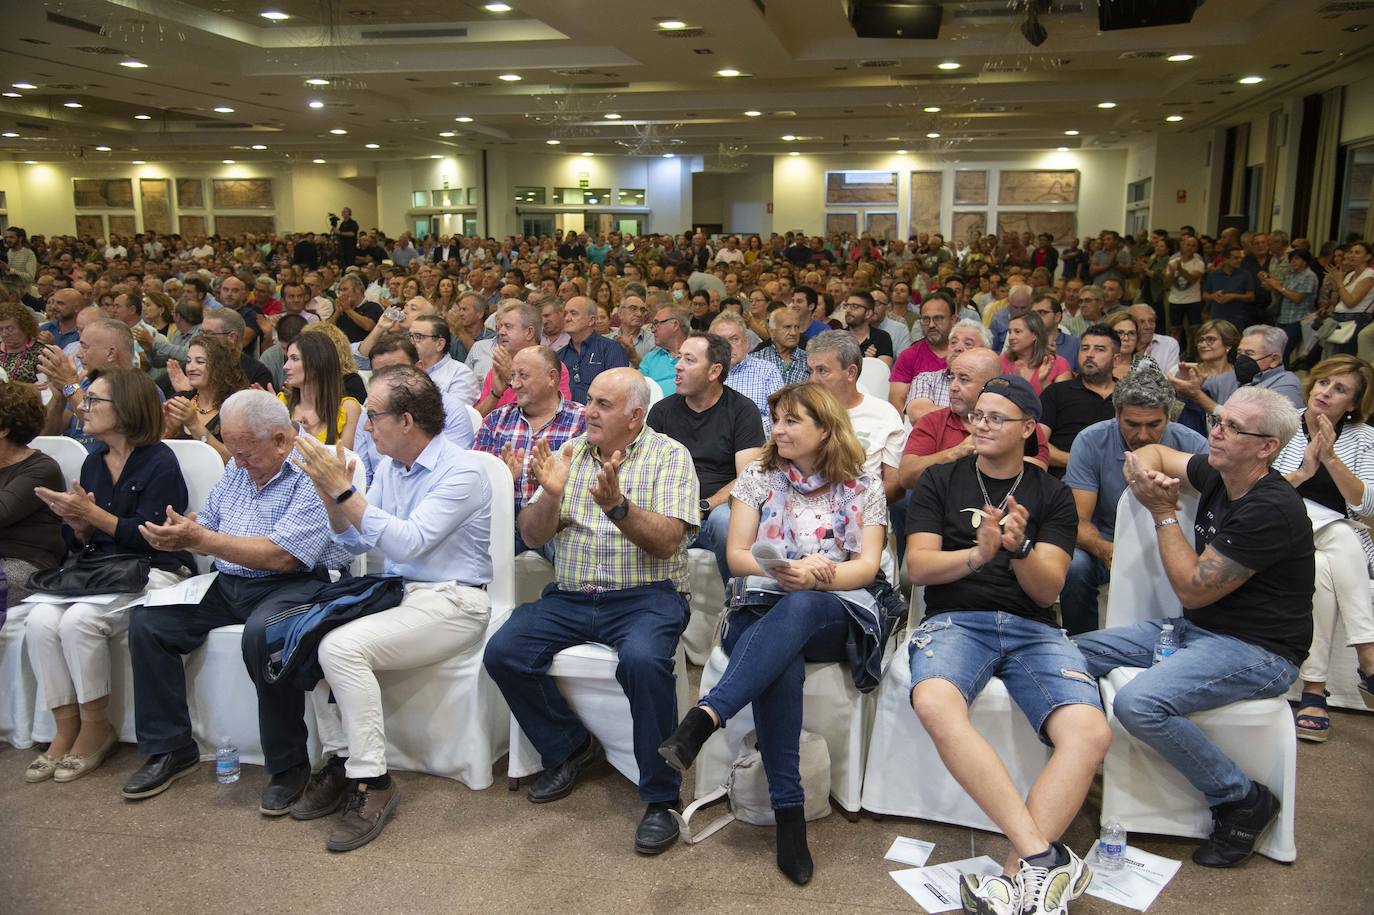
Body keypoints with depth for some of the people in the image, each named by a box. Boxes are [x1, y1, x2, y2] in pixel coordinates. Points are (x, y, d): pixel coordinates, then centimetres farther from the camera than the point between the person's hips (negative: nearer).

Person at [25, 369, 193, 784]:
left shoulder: (159, 462, -8)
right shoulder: (94, 461, 14)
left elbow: (150, 537, -15)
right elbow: (80, 544, 17)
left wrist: (92, 514, -17)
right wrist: (77, 525, -5)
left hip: (152, 572, -7)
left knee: (79, 620, -28)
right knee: (41, 620, -20)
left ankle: (96, 727, -7)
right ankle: (67, 728, -7)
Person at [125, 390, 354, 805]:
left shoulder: (312, 475, -15)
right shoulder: (238, 468, 12)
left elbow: (280, 556, -23)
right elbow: (207, 526, 18)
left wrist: (199, 538, -22)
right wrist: (178, 533, -7)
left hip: (294, 583, -8)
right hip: (229, 585, 8)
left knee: (262, 633, -37)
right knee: (147, 622, -4)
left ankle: (288, 764, -18)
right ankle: (170, 749, 9)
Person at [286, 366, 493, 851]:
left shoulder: (461, 473, -14)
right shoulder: (390, 466, 11)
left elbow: (407, 542, -25)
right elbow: (355, 542, 14)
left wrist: (343, 490, -23)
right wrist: (330, 495, -3)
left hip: (451, 602, -8)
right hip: (396, 593, 8)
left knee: (342, 647, -26)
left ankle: (372, 782, -14)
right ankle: (340, 760, -1)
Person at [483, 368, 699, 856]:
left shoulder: (669, 456, 0)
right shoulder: (570, 453, 11)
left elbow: (667, 541, -12)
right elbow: (532, 536, 6)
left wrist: (617, 506, -27)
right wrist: (551, 493, -14)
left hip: (645, 596, -4)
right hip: (570, 596, 5)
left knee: (642, 660, -34)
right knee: (503, 652, -16)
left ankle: (661, 799, -16)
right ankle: (569, 748, 8)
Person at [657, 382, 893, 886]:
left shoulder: (864, 487, 10)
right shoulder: (758, 476, 13)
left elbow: (867, 567, 2)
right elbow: (737, 556, 6)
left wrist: (817, 576, -18)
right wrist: (785, 571, -14)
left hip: (837, 614, -1)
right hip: (763, 609, 1)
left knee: (797, 609, -39)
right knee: (782, 662, -37)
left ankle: (703, 718, -51)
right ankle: (788, 810, -34)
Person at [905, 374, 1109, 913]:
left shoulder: (1052, 495, 15)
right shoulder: (940, 482, 13)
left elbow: (1048, 590, 5)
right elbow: (918, 567, 2)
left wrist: (1020, 549, -17)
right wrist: (977, 554, -17)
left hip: (1032, 627, 2)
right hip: (954, 619, -1)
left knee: (1091, 733, -28)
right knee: (935, 704, -36)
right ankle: (1044, 858, -34)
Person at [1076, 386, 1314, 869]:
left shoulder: (1271, 510, -23)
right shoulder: (1217, 476, 2)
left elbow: (1193, 590, -21)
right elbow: (1153, 453, 21)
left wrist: (1164, 513, -14)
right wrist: (1143, 468, -5)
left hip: (1257, 650, -9)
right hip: (1197, 629, 9)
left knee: (1140, 702, -30)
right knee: (1077, 651, -1)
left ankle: (1245, 801, -8)